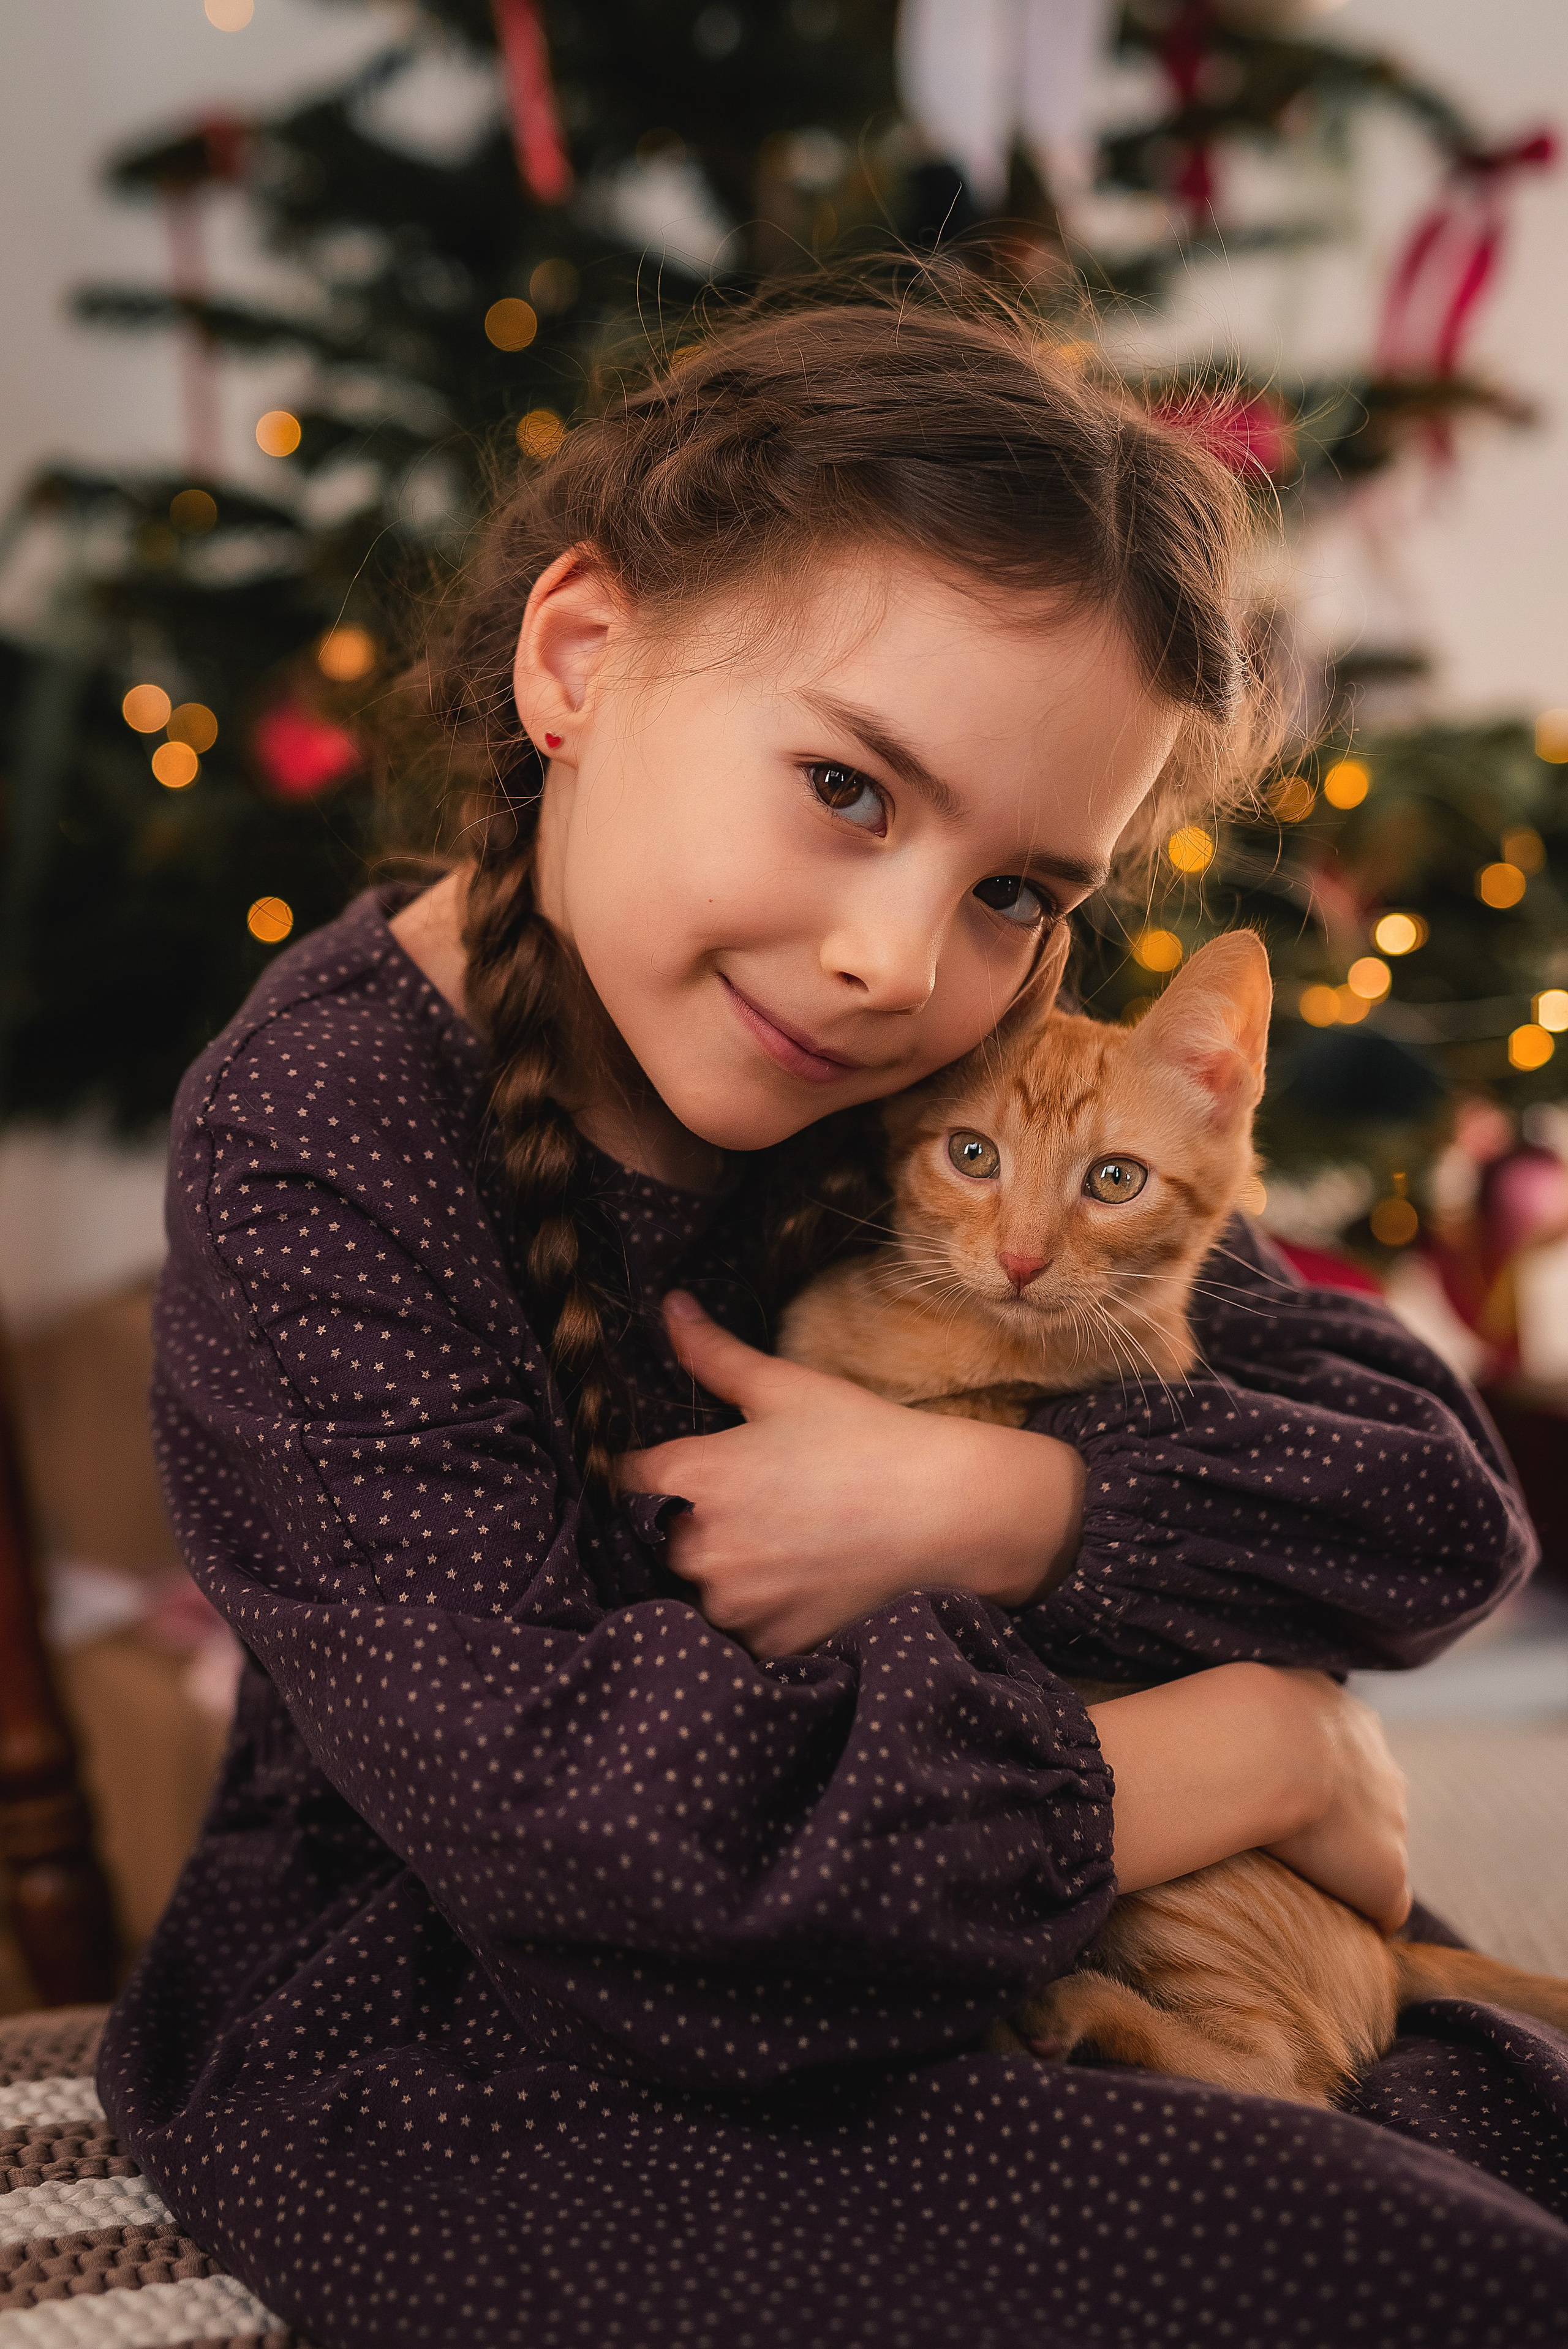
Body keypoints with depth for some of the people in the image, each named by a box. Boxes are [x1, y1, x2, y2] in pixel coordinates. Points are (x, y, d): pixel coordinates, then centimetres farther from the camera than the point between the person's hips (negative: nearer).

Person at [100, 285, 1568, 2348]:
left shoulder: (954, 1082, -3)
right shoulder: (323, 1148, -19)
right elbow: (557, 1797, -28)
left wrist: (958, 1502, -22)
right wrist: (1261, 1749, -19)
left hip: (937, 2002, 6)